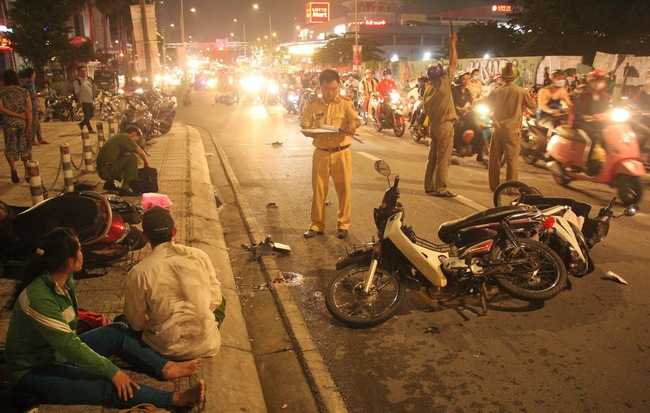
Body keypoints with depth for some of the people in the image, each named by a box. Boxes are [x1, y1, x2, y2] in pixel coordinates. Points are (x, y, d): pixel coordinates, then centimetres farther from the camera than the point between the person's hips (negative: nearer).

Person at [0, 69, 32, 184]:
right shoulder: (24, 91, 0)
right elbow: (29, 110, -7)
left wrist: (17, 115, -10)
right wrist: (29, 127, -7)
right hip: (23, 123, 1)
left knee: (10, 148, 8)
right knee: (25, 147, 10)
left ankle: (13, 168, -16)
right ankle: (27, 173, 14)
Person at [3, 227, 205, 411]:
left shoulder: (65, 281, -4)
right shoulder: (38, 298, -32)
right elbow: (68, 344, -30)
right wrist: (111, 371, -27)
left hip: (59, 353, 9)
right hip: (33, 373, -9)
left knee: (118, 332, -5)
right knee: (107, 386, -25)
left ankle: (165, 368, -11)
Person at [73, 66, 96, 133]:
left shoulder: (88, 79, 15)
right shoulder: (77, 81, -8)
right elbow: (77, 92, -13)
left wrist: (93, 98, 18)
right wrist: (79, 101, -21)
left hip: (90, 100, 8)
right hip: (84, 101, -8)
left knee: (92, 114, 12)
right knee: (87, 115, -4)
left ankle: (82, 124, 29)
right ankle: (90, 129, 2)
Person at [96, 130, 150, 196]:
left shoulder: (119, 137, 21)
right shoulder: (125, 137, -6)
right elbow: (141, 153, -11)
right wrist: (146, 163, 6)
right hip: (107, 170, -10)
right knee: (132, 158, -17)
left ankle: (109, 183, 22)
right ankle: (125, 188, -20)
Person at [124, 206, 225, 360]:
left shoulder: (138, 272, -15)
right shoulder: (199, 256, -8)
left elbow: (137, 323, -4)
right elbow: (215, 299, 1)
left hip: (167, 350, -2)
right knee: (221, 302, 32)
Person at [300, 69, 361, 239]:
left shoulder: (345, 103, 0)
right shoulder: (313, 105, 2)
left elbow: (356, 119, -14)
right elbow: (304, 128, 3)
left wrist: (353, 124, -39)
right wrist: (315, 134, -18)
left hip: (341, 153, -1)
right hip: (321, 153, 1)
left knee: (343, 189, 5)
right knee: (318, 190, 7)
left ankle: (343, 224, 20)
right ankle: (316, 225, 19)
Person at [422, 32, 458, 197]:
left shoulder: (428, 90, 10)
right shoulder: (444, 82, -10)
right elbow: (453, 62, -5)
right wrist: (452, 43, 4)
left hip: (433, 125, 8)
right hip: (445, 125, -8)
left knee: (432, 157, 12)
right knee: (443, 158, -5)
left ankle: (429, 186, 17)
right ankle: (440, 188, -4)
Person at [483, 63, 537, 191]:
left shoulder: (496, 92, -2)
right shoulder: (521, 92, -9)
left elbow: (486, 105, 13)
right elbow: (533, 106, 3)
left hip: (497, 129, 3)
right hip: (512, 130, -3)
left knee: (495, 158, 11)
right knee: (512, 159, 2)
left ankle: (494, 185, 17)